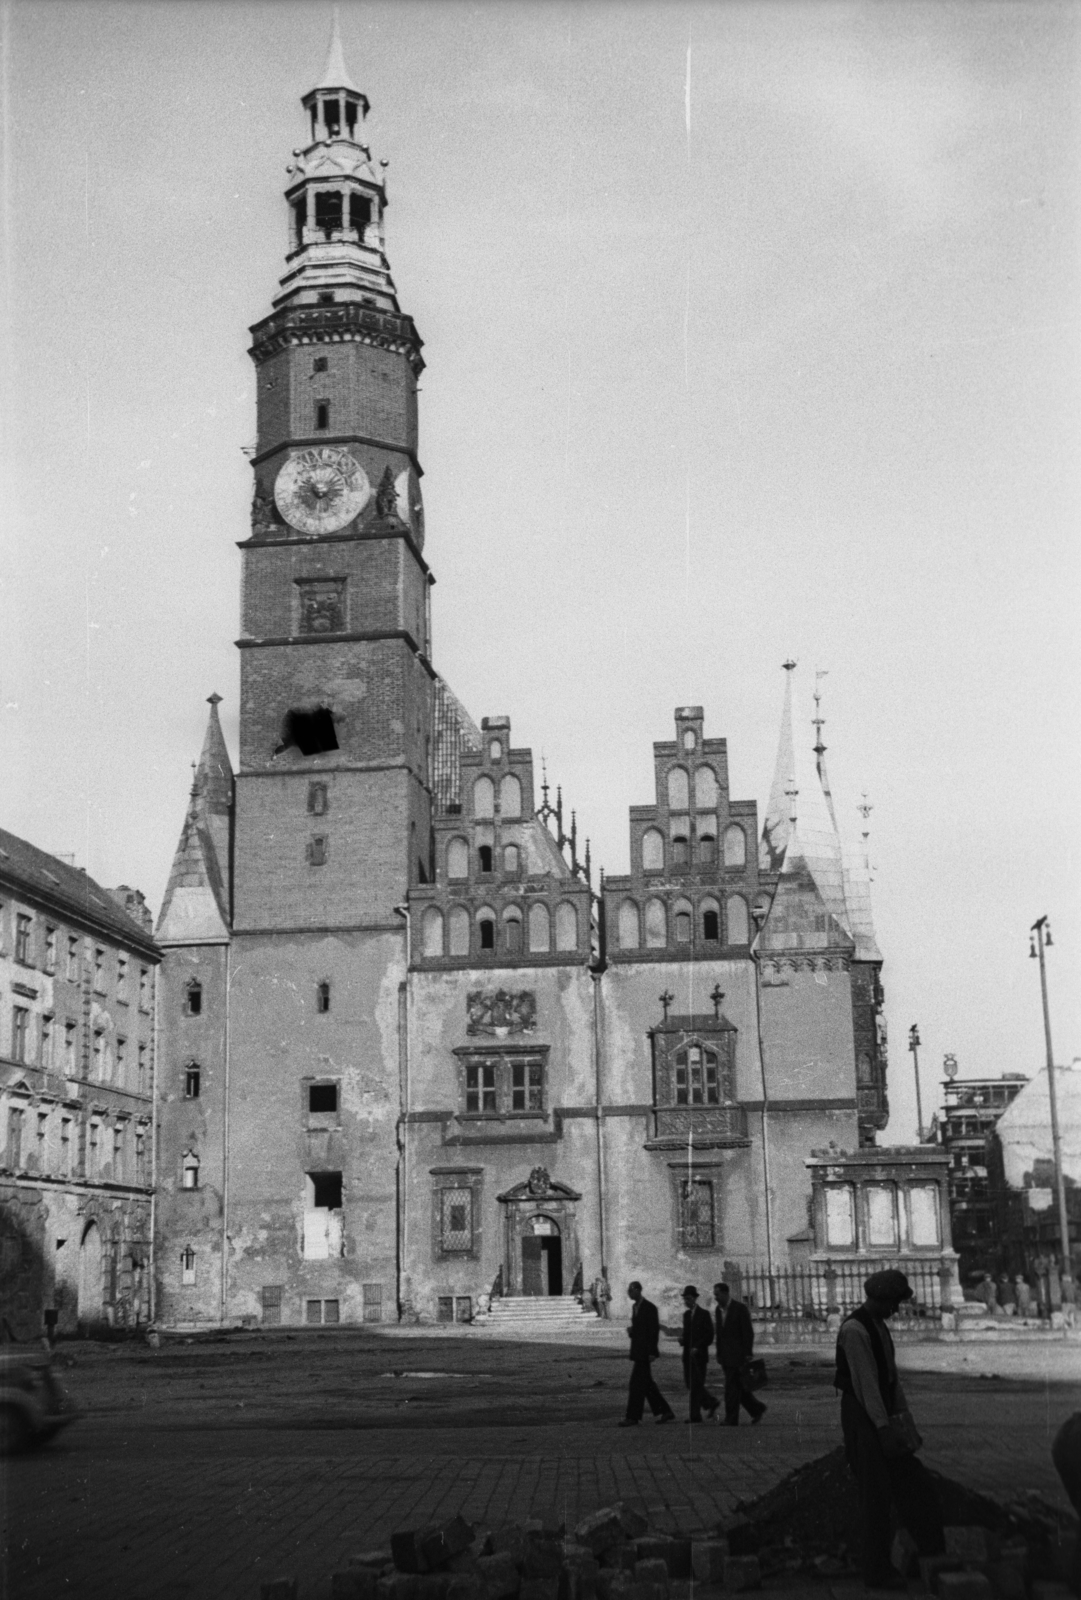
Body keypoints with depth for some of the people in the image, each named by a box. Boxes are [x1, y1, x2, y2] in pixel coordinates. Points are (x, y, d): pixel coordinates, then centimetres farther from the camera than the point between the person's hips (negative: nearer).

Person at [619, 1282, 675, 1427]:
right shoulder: (635, 1306, 14)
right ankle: (666, 1413, 18)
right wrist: (631, 1331, 2)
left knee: (637, 1384, -9)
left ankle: (633, 1418, -6)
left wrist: (652, 1352, -19)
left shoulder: (649, 1307, -13)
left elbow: (654, 1330, -15)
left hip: (645, 1351, -9)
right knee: (646, 1384, 11)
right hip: (637, 1351, 9)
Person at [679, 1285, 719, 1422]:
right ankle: (711, 1402, 24)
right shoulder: (686, 1314, 14)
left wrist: (697, 1348, -18)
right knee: (689, 1383, 6)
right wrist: (682, 1338, 0)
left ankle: (695, 1415, -1)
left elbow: (709, 1336, -10)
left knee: (696, 1384, -6)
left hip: (699, 1354, -7)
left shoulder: (704, 1314, -7)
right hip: (688, 1355, 7)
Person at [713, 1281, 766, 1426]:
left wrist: (748, 1354, -15)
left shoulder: (740, 1308, -12)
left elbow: (748, 1332, -12)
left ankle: (731, 1420, -6)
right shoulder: (719, 1309, 10)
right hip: (726, 1355, 7)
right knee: (737, 1387, 10)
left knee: (731, 1387, -10)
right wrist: (719, 1355, 13)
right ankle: (757, 1409, 24)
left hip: (738, 1354, -7)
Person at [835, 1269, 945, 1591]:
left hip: (884, 1416, 9)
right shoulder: (855, 1330, -18)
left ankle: (934, 1555, 24)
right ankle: (877, 1572, 9)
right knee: (876, 1495, -1)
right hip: (863, 1417, -9)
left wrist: (905, 1424, 16)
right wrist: (883, 1428, -23)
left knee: (915, 1482, 13)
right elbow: (865, 1382, -21)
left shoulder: (879, 1326, 13)